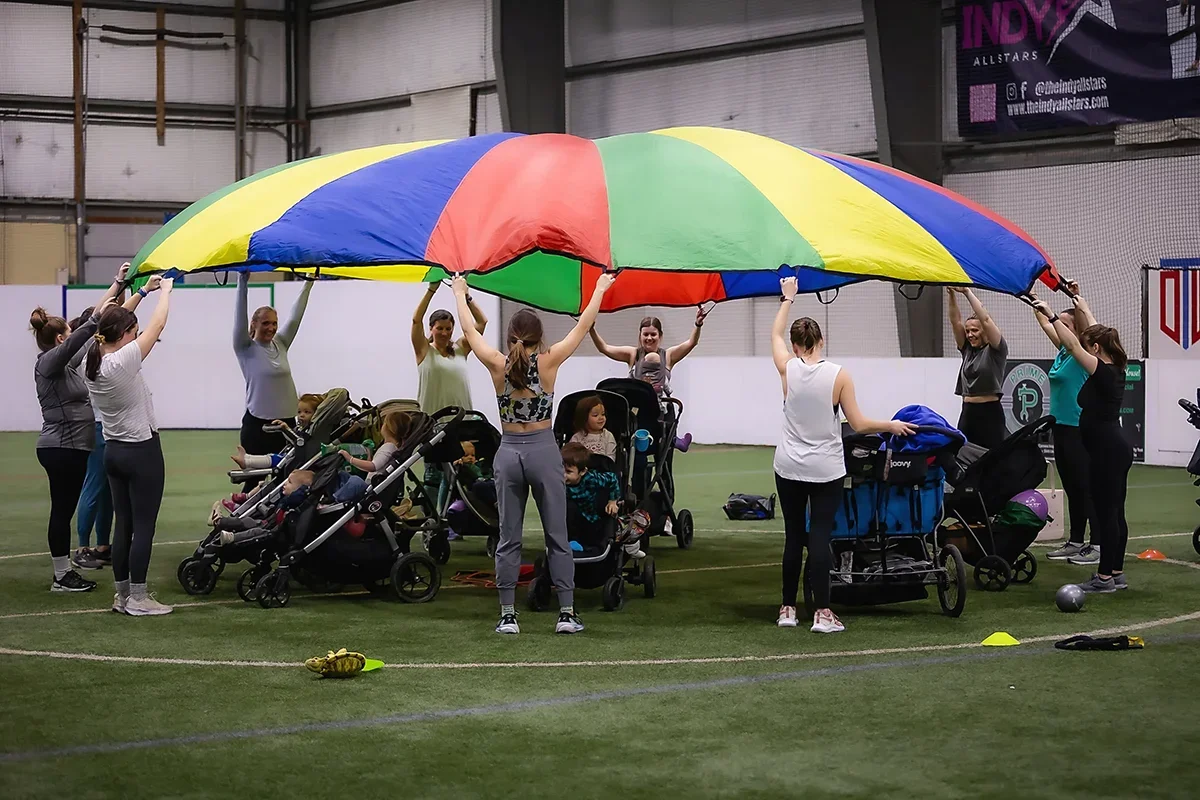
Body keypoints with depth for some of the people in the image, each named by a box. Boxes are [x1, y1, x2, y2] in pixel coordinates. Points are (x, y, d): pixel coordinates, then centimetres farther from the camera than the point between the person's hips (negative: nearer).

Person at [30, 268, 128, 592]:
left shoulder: (65, 364, 15)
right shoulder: (48, 362, -10)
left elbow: (93, 320, 17)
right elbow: (78, 339, -33)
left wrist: (117, 284, 18)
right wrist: (97, 318, -45)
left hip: (70, 448, 10)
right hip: (61, 448, -10)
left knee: (64, 510, 12)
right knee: (62, 510, -4)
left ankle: (65, 572, 16)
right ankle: (61, 577, 1)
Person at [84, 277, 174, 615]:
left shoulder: (91, 364, 1)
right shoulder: (123, 361, -20)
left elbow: (114, 325, 17)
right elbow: (157, 324, -11)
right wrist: (165, 290, 5)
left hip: (113, 451, 8)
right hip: (142, 451, -8)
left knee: (123, 524, 12)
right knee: (143, 527, -2)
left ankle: (122, 594, 16)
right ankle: (137, 597, 1)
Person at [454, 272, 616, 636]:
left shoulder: (497, 364, -4)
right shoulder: (549, 361, -7)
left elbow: (470, 331, 12)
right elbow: (584, 325, 3)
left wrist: (460, 294, 27)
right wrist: (600, 289, 17)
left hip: (509, 452, 2)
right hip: (544, 451, -1)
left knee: (508, 538, 6)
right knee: (557, 537, 4)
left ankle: (508, 615, 5)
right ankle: (567, 613, 4)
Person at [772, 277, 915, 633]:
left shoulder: (788, 369, -4)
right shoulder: (838, 375, -8)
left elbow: (776, 334, 17)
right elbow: (859, 424, -6)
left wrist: (787, 299, 29)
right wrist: (892, 425, 11)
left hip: (790, 467, 2)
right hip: (826, 470, -2)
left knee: (793, 536, 10)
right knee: (820, 537, -2)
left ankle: (788, 608, 15)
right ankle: (822, 612, -6)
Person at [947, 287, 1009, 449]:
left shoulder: (996, 350, -3)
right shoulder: (967, 350, 13)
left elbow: (985, 319, -15)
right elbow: (955, 321, 6)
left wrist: (967, 292, -14)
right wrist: (952, 294, -6)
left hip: (990, 413, -6)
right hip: (967, 413, 7)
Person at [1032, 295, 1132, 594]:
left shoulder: (1103, 373, -16)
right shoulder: (1115, 370, 10)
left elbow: (1073, 345, -19)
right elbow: (1097, 336, 24)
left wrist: (1051, 316, -15)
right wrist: (1084, 310, 36)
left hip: (1106, 451, -10)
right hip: (1116, 449, 10)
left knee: (1106, 512, -6)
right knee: (1114, 512, 12)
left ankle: (1105, 577, -3)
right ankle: (1116, 572, 17)